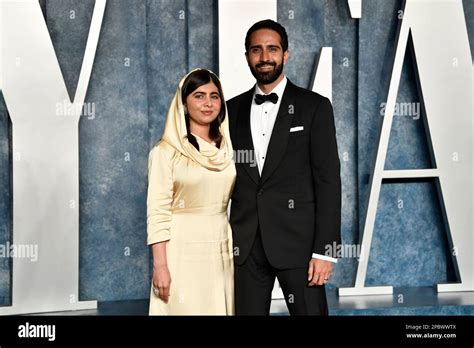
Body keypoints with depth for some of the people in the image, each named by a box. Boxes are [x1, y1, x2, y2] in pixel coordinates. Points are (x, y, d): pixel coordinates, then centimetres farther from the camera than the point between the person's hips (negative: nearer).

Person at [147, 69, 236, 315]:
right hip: (183, 253, -4)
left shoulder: (227, 149, 8)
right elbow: (158, 213, -10)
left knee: (220, 308, 8)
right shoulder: (166, 152, -6)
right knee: (185, 309, 0)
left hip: (222, 252, 5)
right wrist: (160, 266, -15)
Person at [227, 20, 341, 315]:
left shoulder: (314, 106, 0)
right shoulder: (234, 110, 11)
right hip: (245, 245, 3)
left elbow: (328, 180, -5)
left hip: (297, 241, -3)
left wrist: (324, 249, -11)